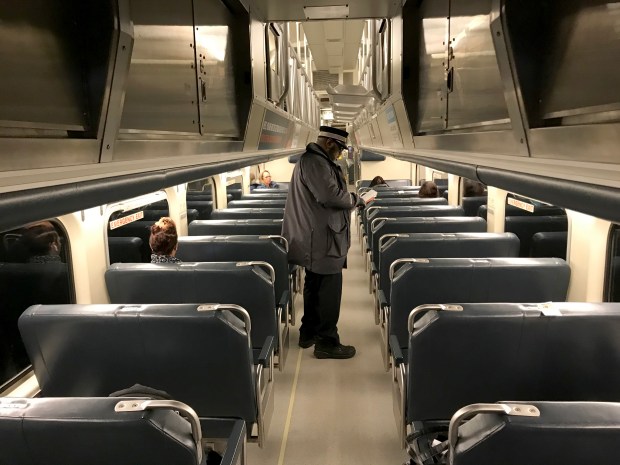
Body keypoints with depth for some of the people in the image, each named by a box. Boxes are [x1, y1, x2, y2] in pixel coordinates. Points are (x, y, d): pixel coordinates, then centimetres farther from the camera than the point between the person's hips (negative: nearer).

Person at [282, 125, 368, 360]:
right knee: (328, 291, -3)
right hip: (322, 241, -11)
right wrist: (355, 199, -11)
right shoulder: (315, 162, -18)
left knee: (315, 287, 20)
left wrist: (349, 199, 11)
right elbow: (330, 196, -26)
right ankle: (326, 342, 7)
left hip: (315, 240, 11)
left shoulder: (312, 159, 18)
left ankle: (308, 333, 32)